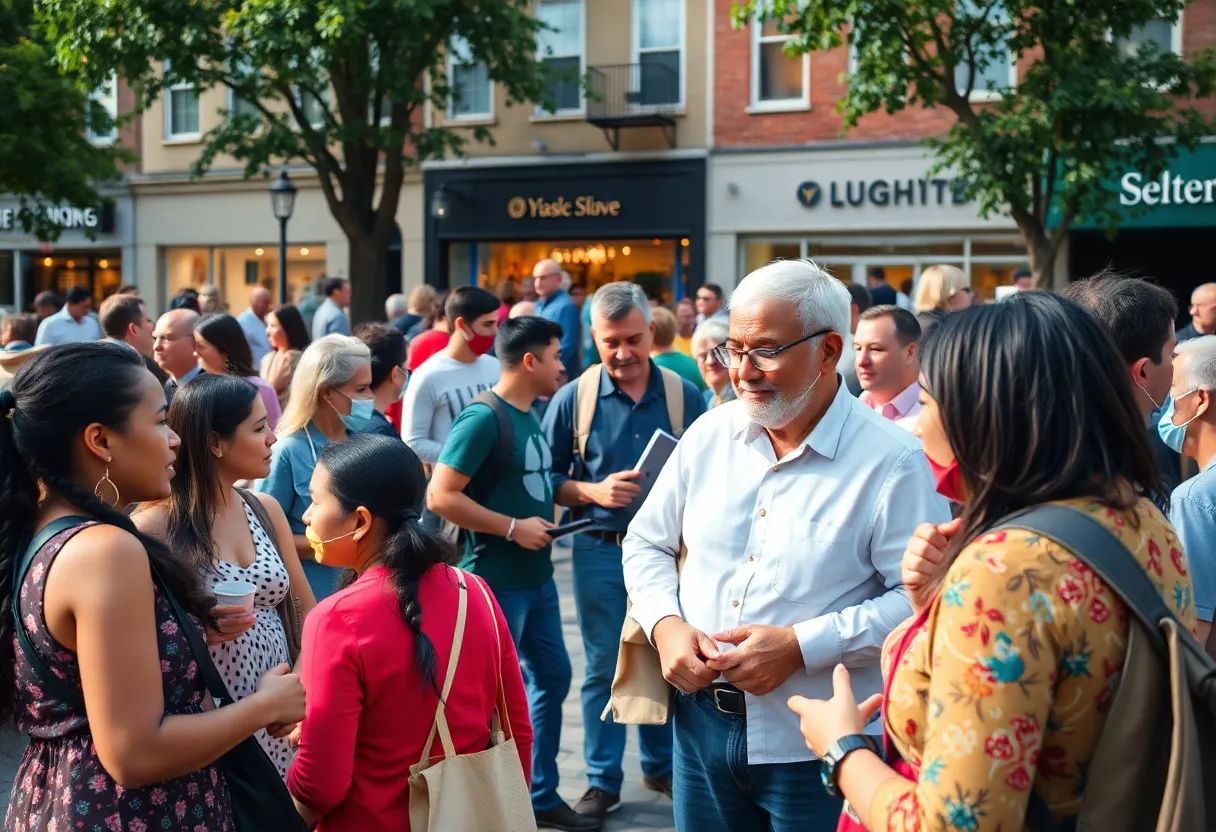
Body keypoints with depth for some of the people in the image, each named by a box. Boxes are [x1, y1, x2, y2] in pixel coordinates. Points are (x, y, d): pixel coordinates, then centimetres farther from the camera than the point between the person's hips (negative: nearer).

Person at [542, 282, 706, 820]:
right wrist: (593, 492, -16)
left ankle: (662, 766, 32)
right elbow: (546, 478, 0)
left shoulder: (685, 396, -1)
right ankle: (602, 780, 20)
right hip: (602, 553, -1)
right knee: (604, 669, 8)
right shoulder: (573, 399, -4)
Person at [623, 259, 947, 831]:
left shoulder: (890, 462, -12)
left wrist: (802, 645, -22)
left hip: (816, 747, -4)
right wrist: (665, 624, -6)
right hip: (702, 724, 5)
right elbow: (647, 543, 12)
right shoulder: (710, 434, 4)